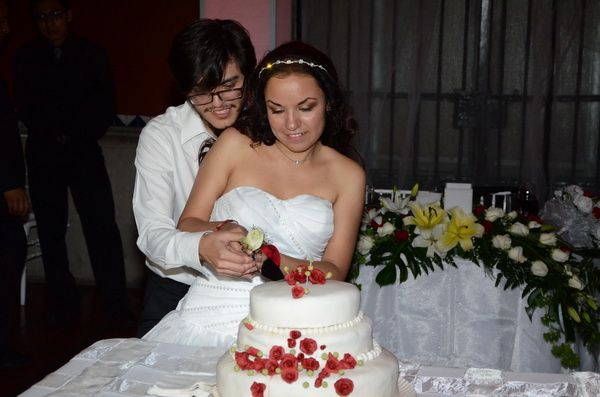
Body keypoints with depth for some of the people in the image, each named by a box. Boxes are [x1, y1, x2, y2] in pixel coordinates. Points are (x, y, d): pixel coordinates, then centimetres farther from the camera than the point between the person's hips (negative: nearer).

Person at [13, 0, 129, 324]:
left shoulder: (92, 54, 7)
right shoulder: (25, 58, 8)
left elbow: (105, 107, 7)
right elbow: (24, 109, 7)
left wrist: (78, 137, -2)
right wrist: (55, 137, -3)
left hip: (84, 152, -1)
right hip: (44, 155, 2)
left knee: (103, 230, -10)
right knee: (51, 233, 3)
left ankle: (116, 309, -6)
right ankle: (62, 308, 13)